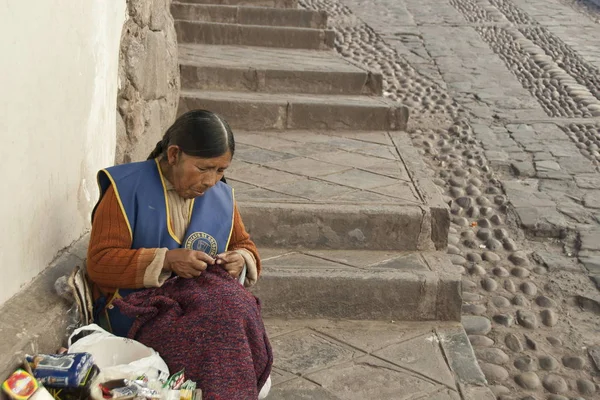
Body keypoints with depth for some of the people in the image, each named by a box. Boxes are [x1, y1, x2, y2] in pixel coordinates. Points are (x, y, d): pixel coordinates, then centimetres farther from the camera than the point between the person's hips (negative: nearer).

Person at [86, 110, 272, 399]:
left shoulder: (221, 196, 8)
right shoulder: (127, 188, -6)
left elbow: (244, 245, 21)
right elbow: (99, 262, -10)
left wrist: (240, 261, -5)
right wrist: (166, 260, -22)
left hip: (209, 299, 5)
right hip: (140, 308, -4)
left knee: (237, 310, -31)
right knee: (227, 314, -32)